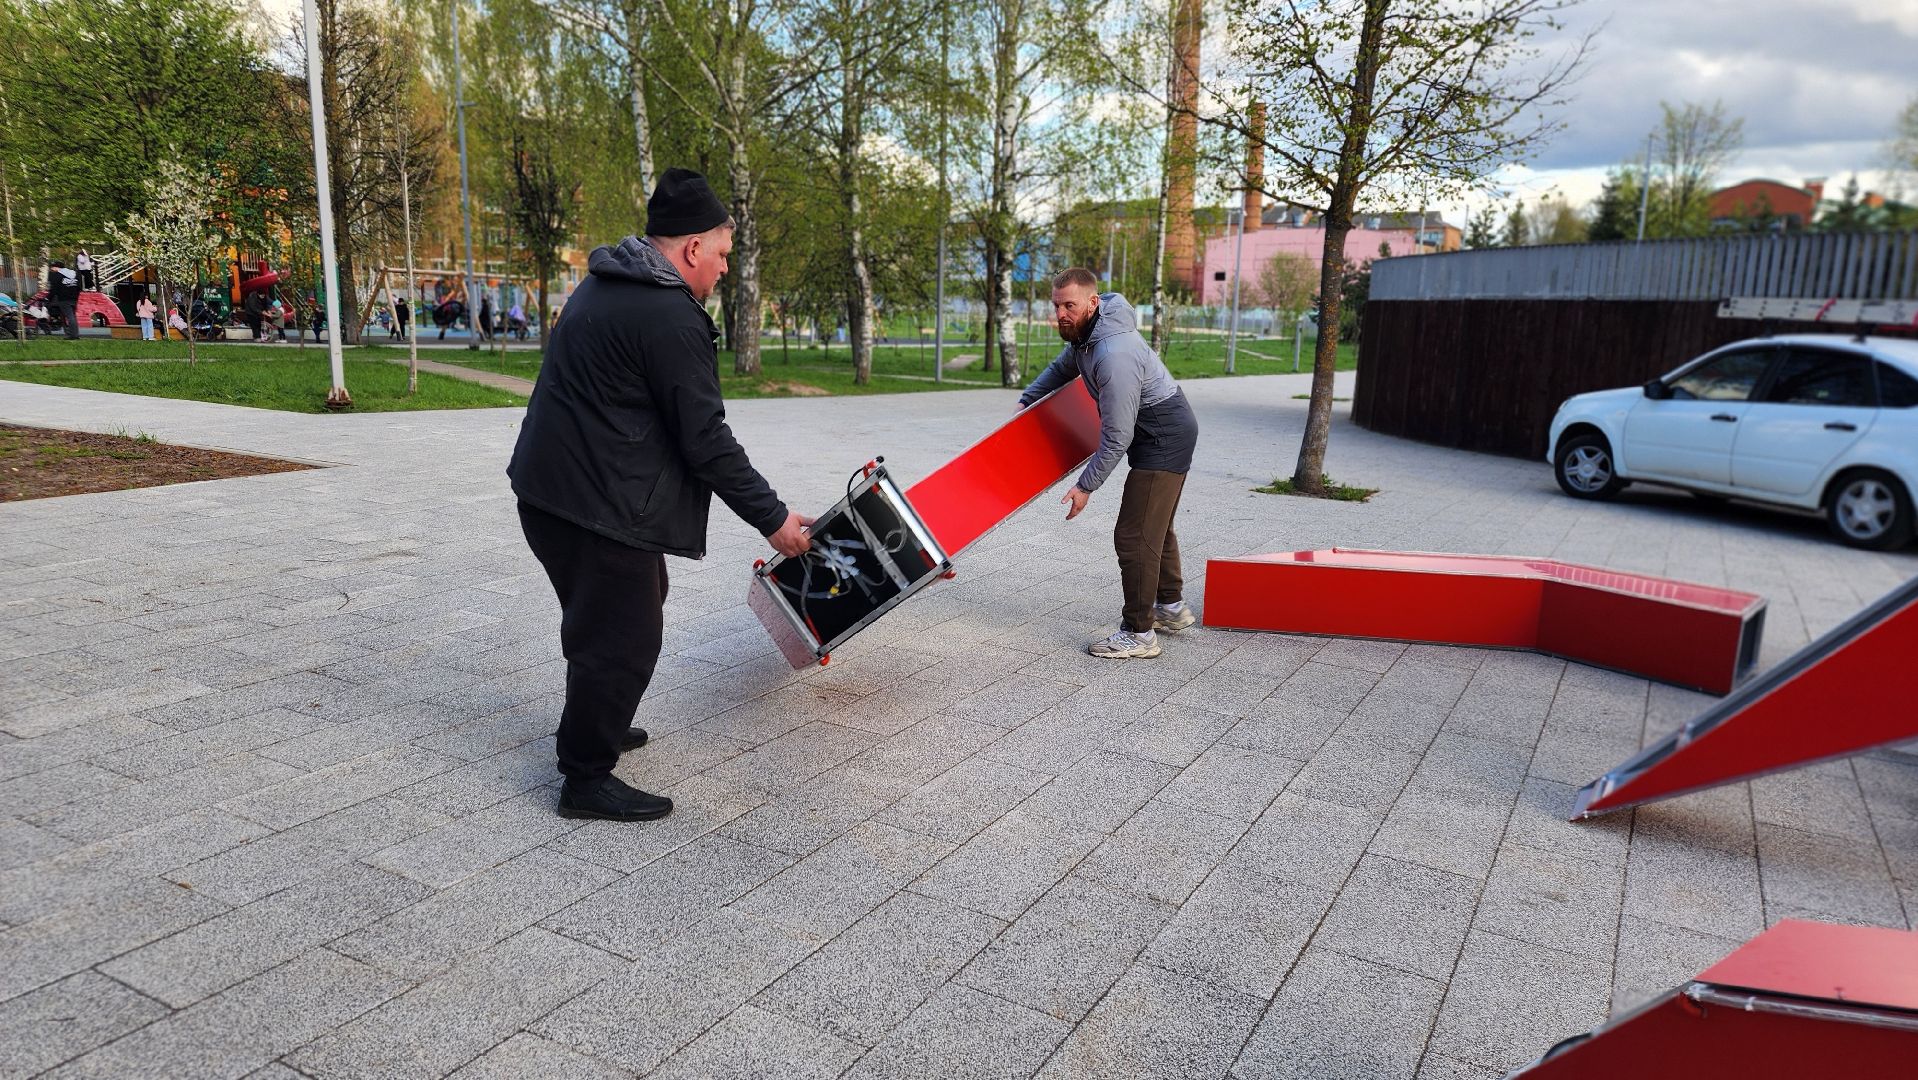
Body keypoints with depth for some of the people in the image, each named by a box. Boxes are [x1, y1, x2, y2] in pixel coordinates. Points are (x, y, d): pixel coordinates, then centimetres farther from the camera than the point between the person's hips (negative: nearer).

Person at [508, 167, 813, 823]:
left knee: (606, 618, 26)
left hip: (550, 485, 11)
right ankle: (586, 779, 11)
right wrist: (772, 518, -12)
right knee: (624, 636, 0)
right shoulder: (671, 318, -19)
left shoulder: (605, 285, 13)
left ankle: (591, 729, 42)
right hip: (597, 502, -11)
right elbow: (705, 439, -20)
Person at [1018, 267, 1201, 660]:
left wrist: (1085, 486, -21)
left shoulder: (1114, 355, -31)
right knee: (1155, 525, 23)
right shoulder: (1083, 333, 1)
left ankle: (1139, 634, -6)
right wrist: (1025, 402, 23)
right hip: (1167, 434, 11)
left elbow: (1116, 436, -27)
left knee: (1134, 535, -12)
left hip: (1164, 438, -11)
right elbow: (1062, 368, 24)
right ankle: (1172, 606, 39)